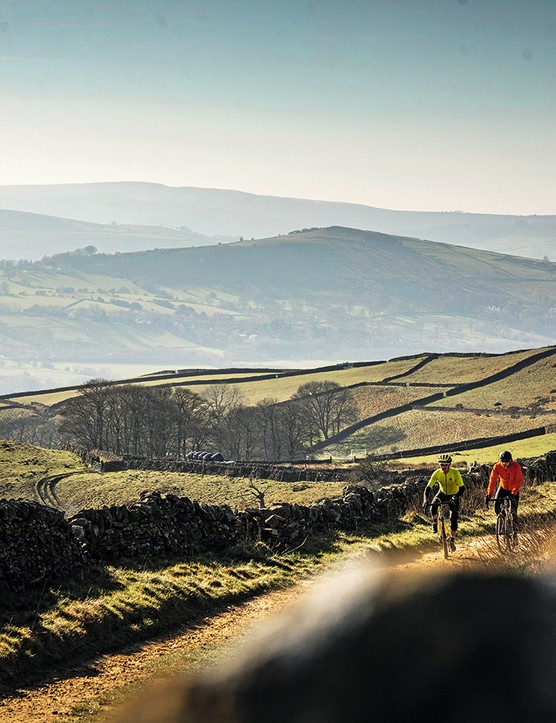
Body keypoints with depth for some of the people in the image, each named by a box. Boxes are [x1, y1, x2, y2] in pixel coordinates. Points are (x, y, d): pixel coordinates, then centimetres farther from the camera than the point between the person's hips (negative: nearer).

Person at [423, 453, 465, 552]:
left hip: (454, 495, -1)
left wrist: (455, 497, -48)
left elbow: (462, 488, -31)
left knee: (453, 519, -10)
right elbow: (428, 487, -26)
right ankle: (435, 524, -1)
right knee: (433, 506, -29)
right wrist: (426, 500, -42)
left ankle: (452, 540, 6)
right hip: (442, 493, 2)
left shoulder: (455, 473, -30)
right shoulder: (436, 473, -24)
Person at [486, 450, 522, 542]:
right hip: (503, 488, 2)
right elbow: (492, 480, -20)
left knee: (513, 512, -6)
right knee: (496, 505, -19)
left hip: (514, 490, -2)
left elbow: (519, 481, -24)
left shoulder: (516, 466, -25)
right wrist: (489, 494, -29)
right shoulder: (497, 466, -20)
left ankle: (515, 532, 9)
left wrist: (513, 493, -36)